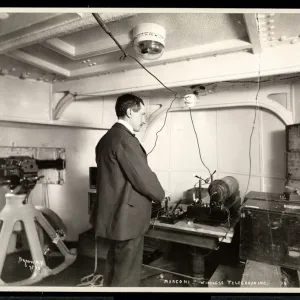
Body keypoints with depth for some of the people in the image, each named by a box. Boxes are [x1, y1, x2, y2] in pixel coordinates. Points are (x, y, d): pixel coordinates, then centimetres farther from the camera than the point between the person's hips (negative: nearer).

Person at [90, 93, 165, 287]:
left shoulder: (107, 138, 10)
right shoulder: (125, 139, -21)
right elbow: (144, 178, -21)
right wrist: (160, 195, -1)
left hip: (114, 215, 10)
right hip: (127, 218, -10)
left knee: (115, 269, 24)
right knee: (127, 275, 8)